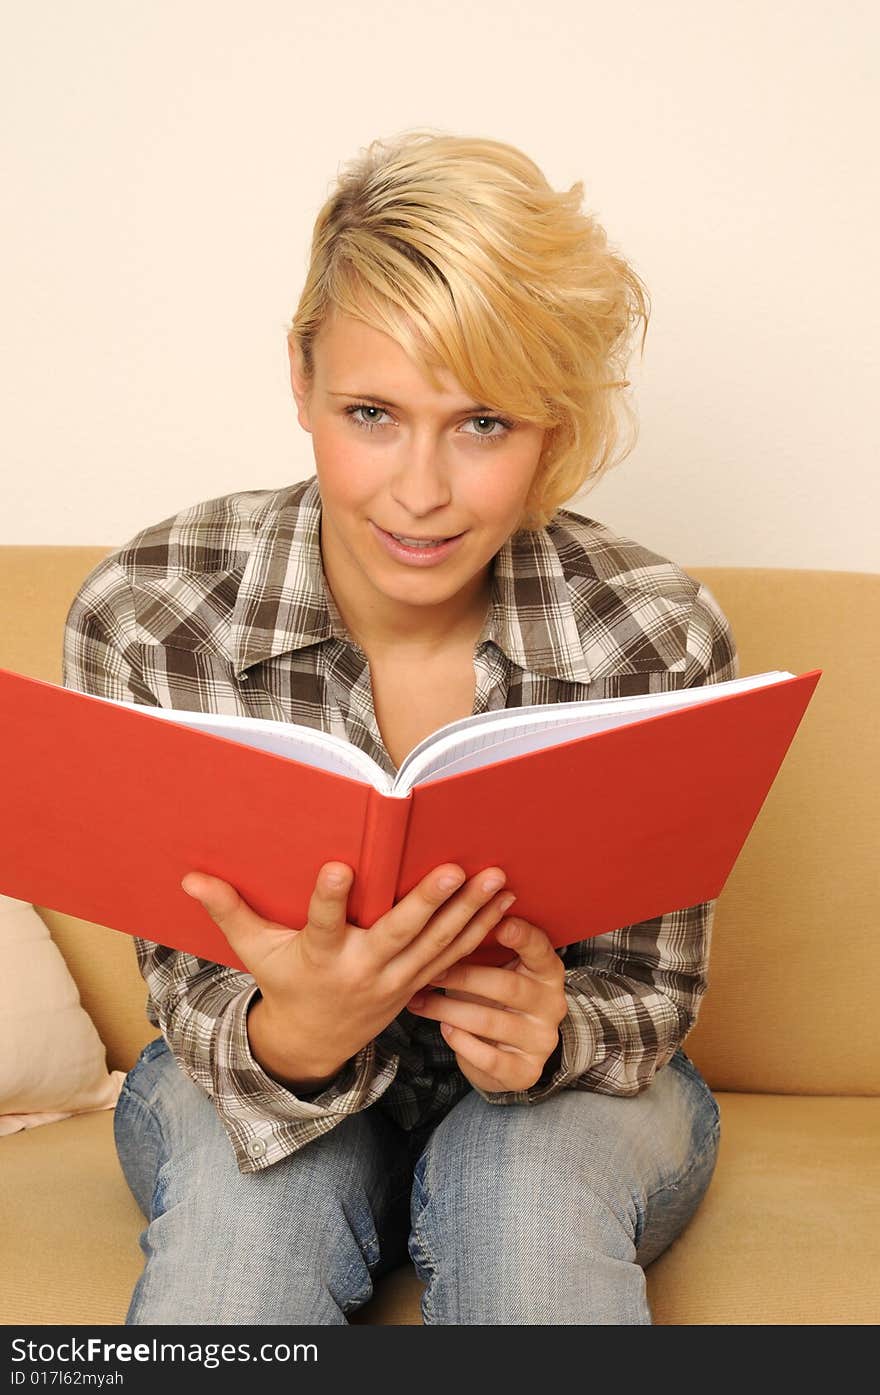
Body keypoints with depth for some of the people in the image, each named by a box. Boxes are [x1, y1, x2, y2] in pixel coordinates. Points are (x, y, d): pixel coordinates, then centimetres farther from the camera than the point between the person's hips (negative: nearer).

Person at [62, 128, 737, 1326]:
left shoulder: (661, 638, -19)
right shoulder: (142, 617, -19)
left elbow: (653, 991, -8)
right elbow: (188, 994, -14)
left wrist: (550, 1032, -33)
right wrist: (292, 1036, -39)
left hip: (565, 1094, 1)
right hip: (255, 1085, 0)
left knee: (529, 1180, -33)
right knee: (249, 1183, -33)